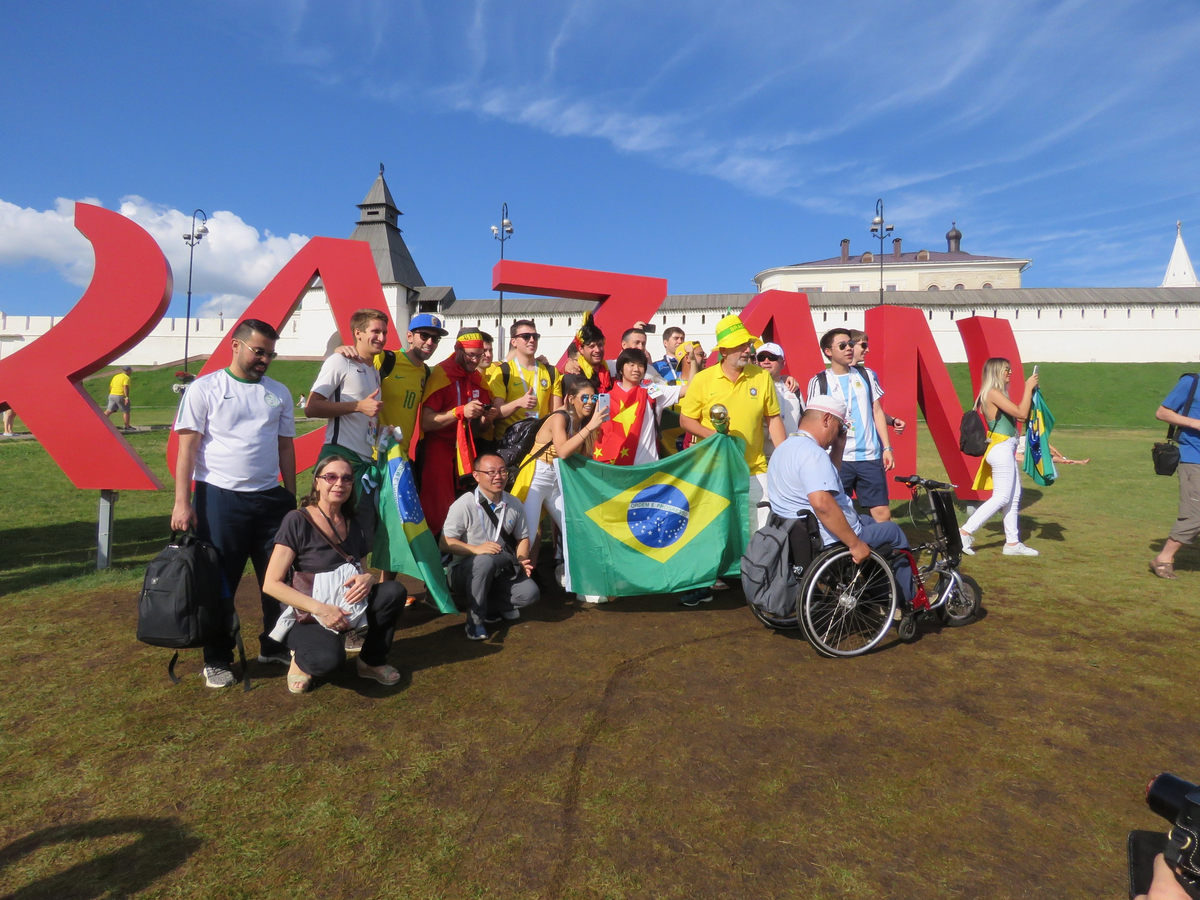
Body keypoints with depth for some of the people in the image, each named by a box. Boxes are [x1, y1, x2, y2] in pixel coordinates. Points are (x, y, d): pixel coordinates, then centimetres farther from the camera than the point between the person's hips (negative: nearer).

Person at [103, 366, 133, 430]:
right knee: (126, 411, 6)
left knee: (109, 411, 3)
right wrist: (127, 397, -27)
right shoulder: (127, 378, -8)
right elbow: (125, 388, -22)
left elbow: (110, 387, 19)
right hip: (120, 396, -7)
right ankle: (127, 427, 10)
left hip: (112, 395, 7)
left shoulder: (115, 376, 17)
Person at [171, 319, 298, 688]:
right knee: (219, 583, 7)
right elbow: (187, 447, -5)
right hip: (219, 499, -4)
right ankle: (217, 661, 21)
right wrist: (182, 502, -11)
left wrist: (291, 498, 12)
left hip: (271, 498, 4)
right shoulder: (205, 388, -2)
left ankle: (275, 646, 27)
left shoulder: (278, 393, 10)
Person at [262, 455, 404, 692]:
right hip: (305, 616, -6)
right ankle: (302, 659, 2)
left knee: (395, 591, -21)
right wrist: (320, 609, -26)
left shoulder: (353, 523, 4)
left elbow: (362, 571, 14)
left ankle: (372, 661, 1)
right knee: (329, 658, -36)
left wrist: (368, 578, -13)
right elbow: (271, 584, -17)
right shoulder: (297, 520, -14)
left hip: (347, 609, 6)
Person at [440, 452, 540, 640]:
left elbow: (522, 537, 11)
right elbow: (445, 543, -17)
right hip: (465, 572, -4)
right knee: (486, 560, -37)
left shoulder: (514, 504, -1)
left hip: (499, 573, 4)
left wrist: (522, 561, -8)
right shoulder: (464, 505, -16)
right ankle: (475, 619, -19)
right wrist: (476, 549, -31)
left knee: (530, 592, -20)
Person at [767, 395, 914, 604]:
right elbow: (822, 503, -37)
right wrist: (855, 543, -29)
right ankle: (909, 600, 30)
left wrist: (838, 447, 11)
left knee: (870, 522, 31)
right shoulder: (812, 453, -25)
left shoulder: (786, 447, 10)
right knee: (893, 531, 12)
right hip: (830, 544, -10)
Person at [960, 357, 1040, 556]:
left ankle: (1012, 543, 18)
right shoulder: (993, 393, -13)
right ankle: (965, 532, -7)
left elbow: (1021, 415, 16)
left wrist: (1030, 391, 11)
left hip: (1006, 450, 10)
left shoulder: (998, 394, 17)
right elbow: (1021, 413, -17)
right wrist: (1028, 388, -7)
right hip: (1001, 449, -10)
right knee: (1001, 497, -8)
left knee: (1014, 496, 12)